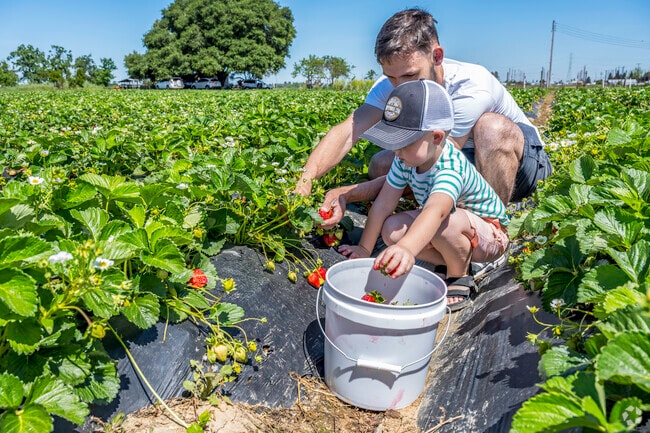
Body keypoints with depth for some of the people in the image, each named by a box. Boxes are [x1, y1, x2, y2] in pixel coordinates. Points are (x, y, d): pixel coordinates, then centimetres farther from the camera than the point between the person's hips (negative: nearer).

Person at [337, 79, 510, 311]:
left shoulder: (450, 168, -37)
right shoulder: (406, 159, -15)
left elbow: (435, 211, -57)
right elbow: (383, 203, -12)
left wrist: (407, 248, -75)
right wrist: (364, 248, -10)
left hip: (489, 233, -7)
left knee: (446, 223, -40)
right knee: (392, 230, -18)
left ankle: (459, 277, -9)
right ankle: (456, 260, 0)